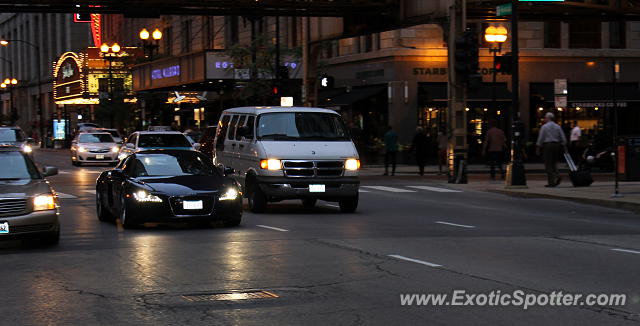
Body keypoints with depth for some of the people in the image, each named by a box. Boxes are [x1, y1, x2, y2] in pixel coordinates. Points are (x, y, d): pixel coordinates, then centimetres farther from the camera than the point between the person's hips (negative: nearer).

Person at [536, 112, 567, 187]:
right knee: (554, 163, 16)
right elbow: (563, 138, 8)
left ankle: (551, 182, -4)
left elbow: (541, 138, -3)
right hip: (556, 145, 5)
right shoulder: (558, 127, 10)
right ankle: (557, 176, -8)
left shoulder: (544, 127, -3)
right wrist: (564, 146, 14)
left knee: (548, 164, -1)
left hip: (547, 145, -5)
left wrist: (538, 147, 3)